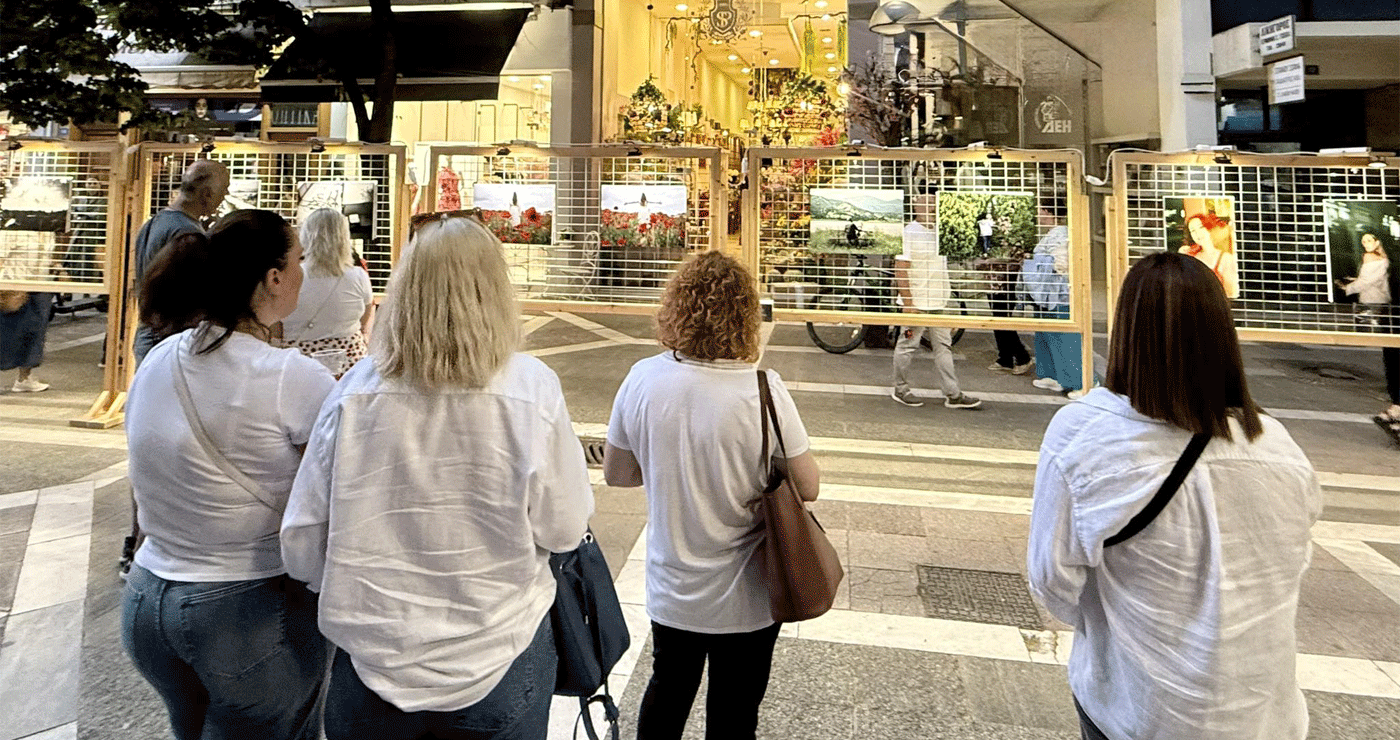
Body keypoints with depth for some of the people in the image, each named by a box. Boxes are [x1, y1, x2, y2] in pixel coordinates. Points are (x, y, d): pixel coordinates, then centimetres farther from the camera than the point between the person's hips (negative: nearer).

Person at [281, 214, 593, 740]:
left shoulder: (355, 390, -12)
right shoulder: (532, 388, -17)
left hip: (372, 662, 2)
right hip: (498, 661, -1)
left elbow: (301, 544, -5)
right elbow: (564, 530, -11)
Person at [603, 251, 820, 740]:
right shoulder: (762, 388, -22)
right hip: (744, 597, -2)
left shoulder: (643, 379, -13)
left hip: (670, 590, 3)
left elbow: (616, 473, -1)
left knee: (667, 693, 27)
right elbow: (807, 487, -13)